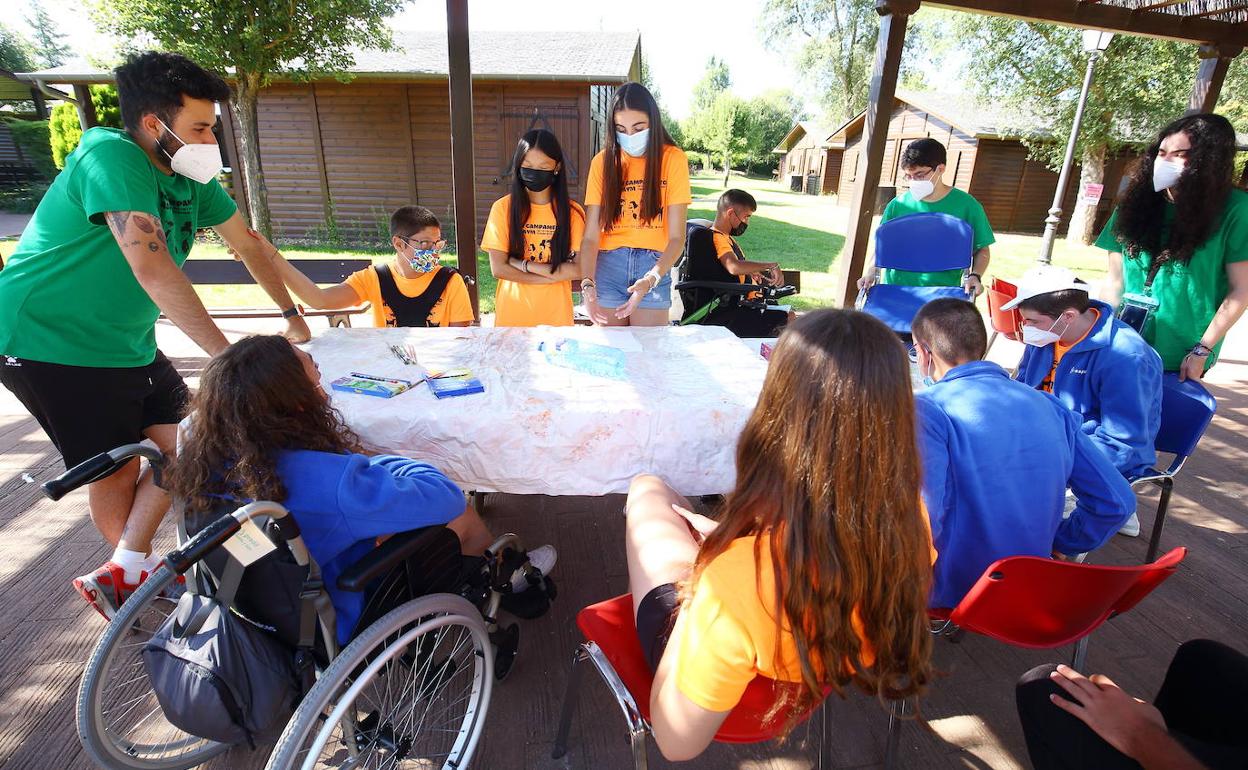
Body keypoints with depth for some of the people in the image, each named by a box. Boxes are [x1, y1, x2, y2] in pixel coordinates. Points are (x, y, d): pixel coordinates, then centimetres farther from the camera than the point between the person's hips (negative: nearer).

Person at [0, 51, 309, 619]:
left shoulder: (192, 177, 0)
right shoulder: (111, 156, -24)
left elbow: (248, 245, 10)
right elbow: (150, 266, -35)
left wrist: (294, 317, 7)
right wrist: (228, 356, -38)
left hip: (128, 345, 7)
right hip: (48, 344, -7)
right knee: (117, 470, 4)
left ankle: (122, 575, 15)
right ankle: (134, 571, 29)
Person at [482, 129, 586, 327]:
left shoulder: (572, 212, -3)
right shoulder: (503, 208, -4)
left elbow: (579, 269, -10)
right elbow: (498, 268, -8)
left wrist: (524, 264, -14)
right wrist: (554, 275, -12)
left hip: (556, 314, 0)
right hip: (512, 313, 0)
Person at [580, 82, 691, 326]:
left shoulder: (673, 158, -3)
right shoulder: (602, 161, 2)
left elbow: (676, 237, -8)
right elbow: (591, 235, -5)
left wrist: (652, 279, -25)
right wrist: (587, 283, -22)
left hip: (654, 265, -1)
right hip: (608, 264, 1)